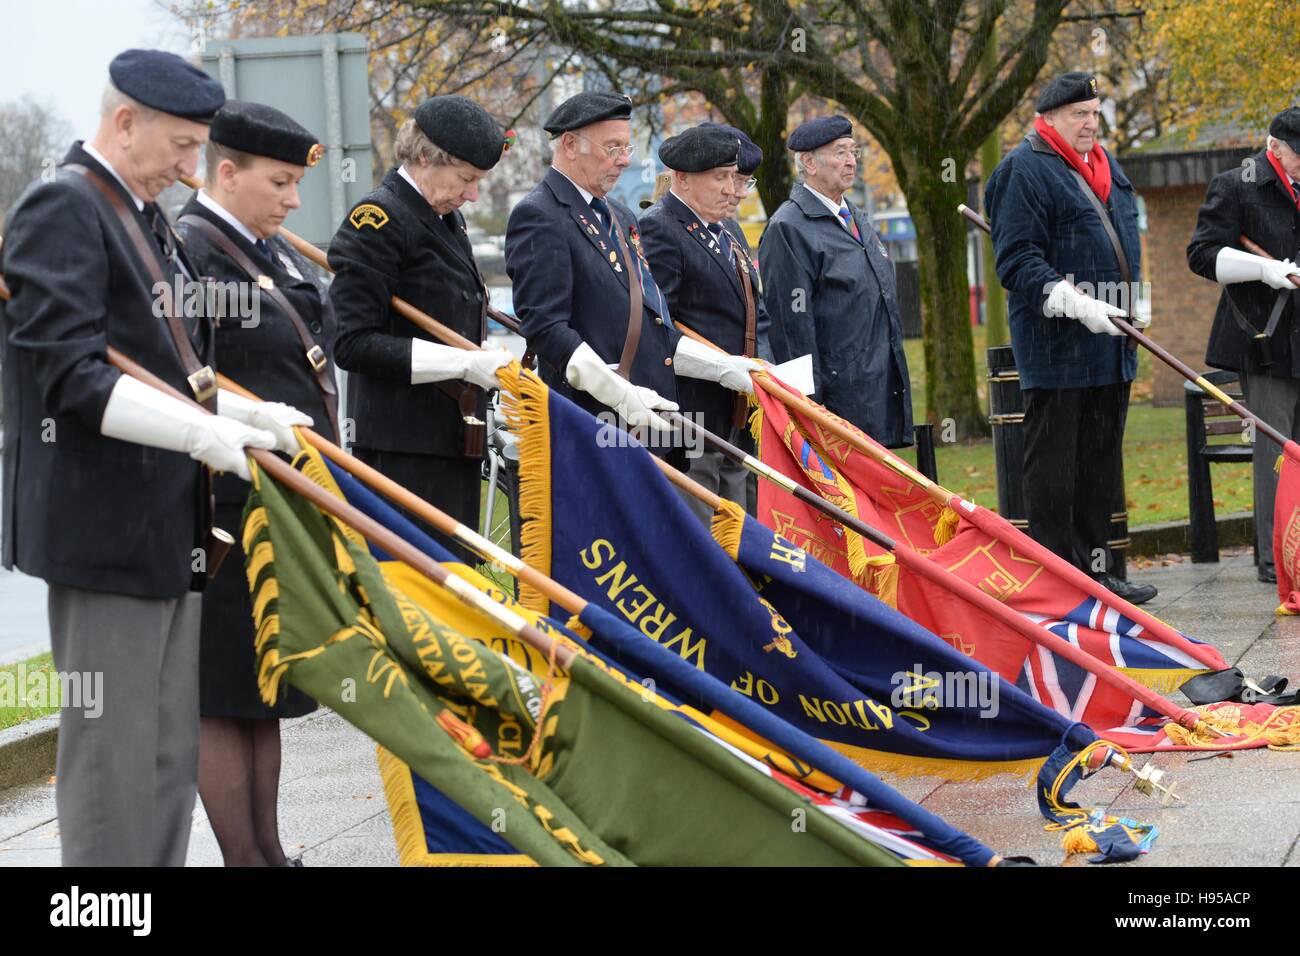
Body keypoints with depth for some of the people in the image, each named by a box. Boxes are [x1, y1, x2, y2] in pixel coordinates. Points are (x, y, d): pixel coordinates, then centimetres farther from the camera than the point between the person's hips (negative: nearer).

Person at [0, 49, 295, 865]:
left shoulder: (149, 222, 17)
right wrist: (199, 431, -25)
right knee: (113, 753, -4)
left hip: (169, 524, 10)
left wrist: (238, 414, 6)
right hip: (105, 526, -10)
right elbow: (71, 374, -20)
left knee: (171, 756, 13)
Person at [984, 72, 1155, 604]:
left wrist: (1128, 310, 20)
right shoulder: (1024, 170, -10)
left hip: (1110, 348, 9)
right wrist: (1076, 302, -25)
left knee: (1101, 465, 13)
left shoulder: (1107, 169, 17)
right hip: (1056, 346, -9)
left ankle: (1096, 571, 21)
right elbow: (1017, 261, -16)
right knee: (1053, 468, -4)